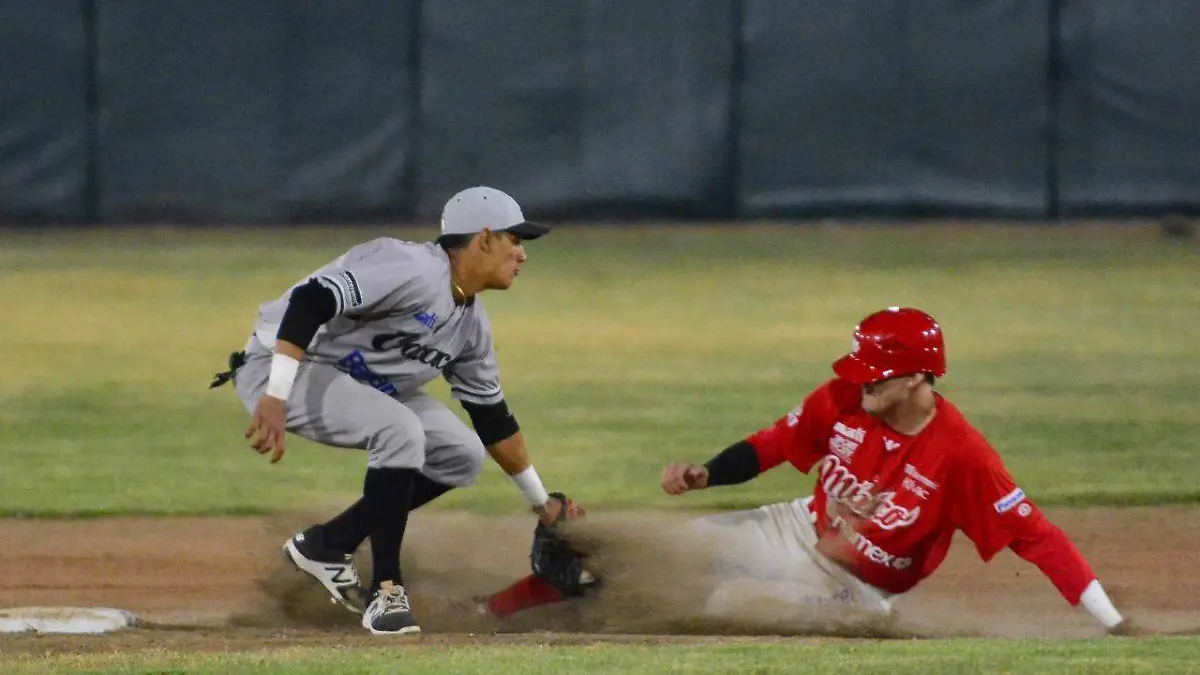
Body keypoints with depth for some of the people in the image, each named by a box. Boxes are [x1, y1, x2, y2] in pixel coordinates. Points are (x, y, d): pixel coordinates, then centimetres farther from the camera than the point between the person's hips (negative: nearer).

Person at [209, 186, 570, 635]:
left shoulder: (471, 322, 6)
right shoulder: (415, 270, -24)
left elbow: (492, 419, 17)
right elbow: (310, 300, -34)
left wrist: (541, 502, 21)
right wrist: (275, 397, -40)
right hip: (281, 365, -10)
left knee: (460, 455, 1)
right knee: (399, 430, -31)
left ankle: (326, 545, 11)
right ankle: (387, 590, -20)